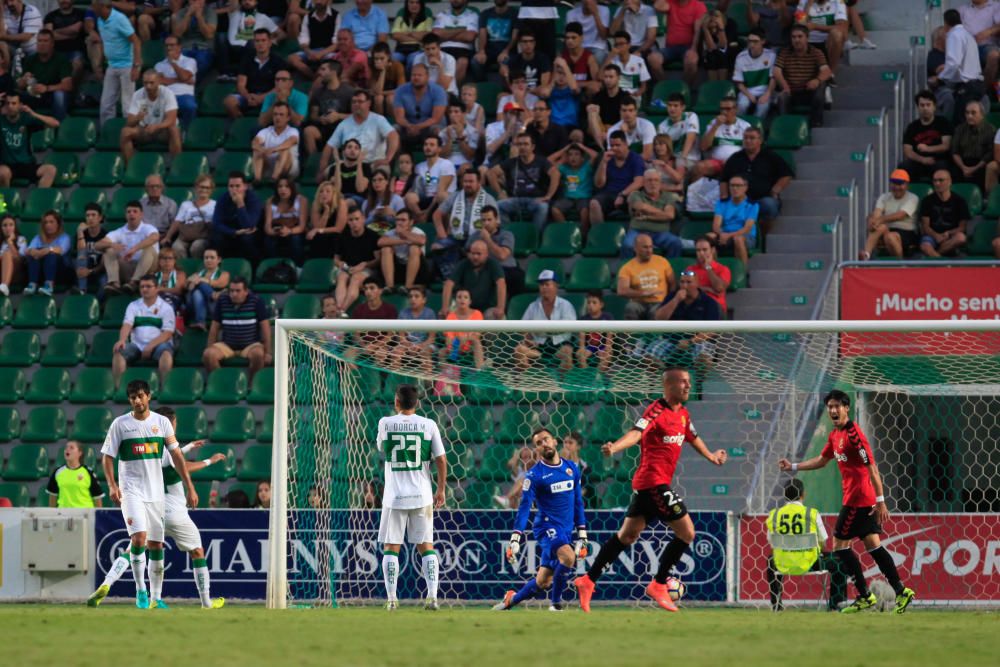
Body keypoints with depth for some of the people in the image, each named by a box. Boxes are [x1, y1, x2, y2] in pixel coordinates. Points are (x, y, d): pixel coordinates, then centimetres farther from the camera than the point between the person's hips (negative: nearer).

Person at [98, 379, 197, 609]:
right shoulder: (120, 424, -2)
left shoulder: (162, 422, 4)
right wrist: (112, 485, -14)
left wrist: (190, 487, 3)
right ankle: (140, 590, -9)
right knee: (139, 537, -20)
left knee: (156, 545, 6)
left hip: (156, 492, 3)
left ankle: (156, 597, 15)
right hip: (131, 491, -3)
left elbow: (176, 456, 7)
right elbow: (108, 457, 0)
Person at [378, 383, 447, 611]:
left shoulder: (386, 423, -2)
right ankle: (432, 596, -4)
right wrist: (441, 490, 8)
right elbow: (441, 460, -1)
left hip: (394, 496, -1)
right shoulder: (428, 425, -1)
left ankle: (392, 598, 0)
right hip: (422, 495, 1)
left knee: (391, 547, 6)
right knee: (426, 546, 7)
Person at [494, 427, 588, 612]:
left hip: (566, 531, 5)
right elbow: (524, 507, -10)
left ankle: (511, 600, 31)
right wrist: (515, 539, -19)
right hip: (547, 526, -5)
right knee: (568, 556, -33)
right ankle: (555, 603, -17)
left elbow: (578, 503, 16)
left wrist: (582, 535, 14)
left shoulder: (572, 468, 9)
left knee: (542, 582, 6)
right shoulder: (534, 475, -6)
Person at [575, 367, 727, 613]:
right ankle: (658, 585, 2)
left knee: (627, 535, 13)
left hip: (646, 484, 9)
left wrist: (711, 456, 43)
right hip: (653, 481, -9)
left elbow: (693, 438, 32)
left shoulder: (683, 414, 13)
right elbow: (636, 433, -31)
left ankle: (588, 581, 16)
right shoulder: (657, 411, -15)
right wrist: (614, 447, -48)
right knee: (686, 532, -7)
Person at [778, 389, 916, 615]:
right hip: (866, 500, 9)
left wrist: (880, 501, -23)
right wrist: (793, 467, 29)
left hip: (857, 499, -9)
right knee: (872, 544, 8)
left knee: (840, 544, -2)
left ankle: (865, 596, 1)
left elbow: (872, 467, -20)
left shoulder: (853, 434, -16)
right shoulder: (835, 435, 13)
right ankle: (900, 591, 6)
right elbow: (822, 460, 30)